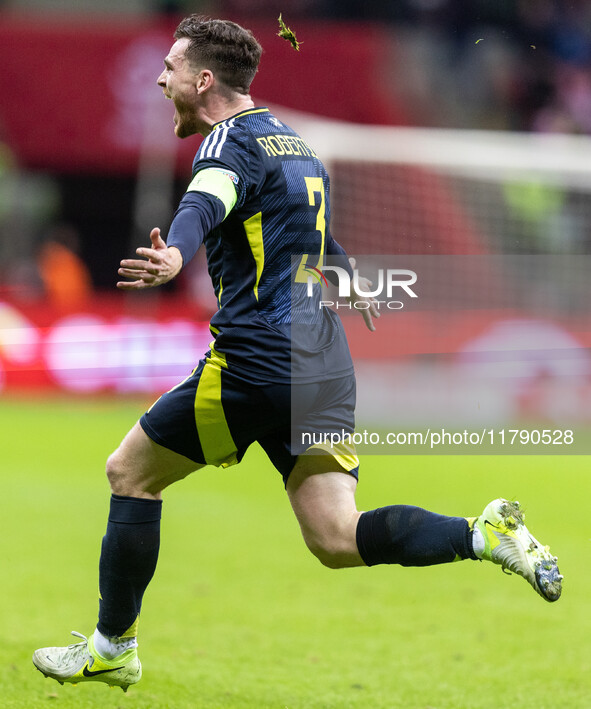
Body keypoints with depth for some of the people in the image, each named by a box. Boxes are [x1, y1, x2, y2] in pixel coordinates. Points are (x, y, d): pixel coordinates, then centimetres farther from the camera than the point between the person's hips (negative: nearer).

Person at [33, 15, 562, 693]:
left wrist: (173, 257, -52)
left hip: (255, 362, -8)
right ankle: (485, 534, -15)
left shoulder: (232, 140, -6)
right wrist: (354, 286, 61)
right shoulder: (294, 143, 20)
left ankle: (112, 647, 14)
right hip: (325, 366, 8)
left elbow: (205, 207, -30)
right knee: (337, 540, 2)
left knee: (130, 471, 10)